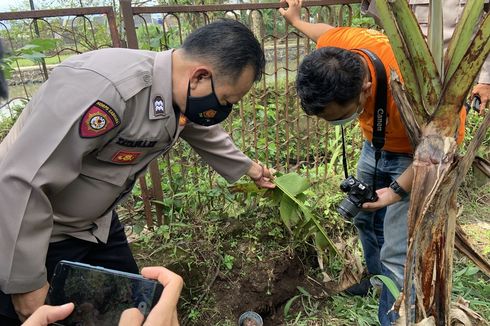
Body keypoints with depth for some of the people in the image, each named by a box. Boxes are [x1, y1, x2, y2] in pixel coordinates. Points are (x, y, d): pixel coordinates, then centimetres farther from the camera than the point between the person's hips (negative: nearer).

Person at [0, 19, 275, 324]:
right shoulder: (104, 87, -36)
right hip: (28, 231, -6)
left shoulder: (185, 94, -8)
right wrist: (27, 283, -23)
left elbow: (207, 134, 14)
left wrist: (246, 168, 24)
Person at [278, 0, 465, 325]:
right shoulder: (331, 51, -26)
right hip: (377, 143, 6)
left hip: (417, 153, -6)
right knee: (366, 219, 21)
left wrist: (397, 190, -24)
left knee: (397, 256, -12)